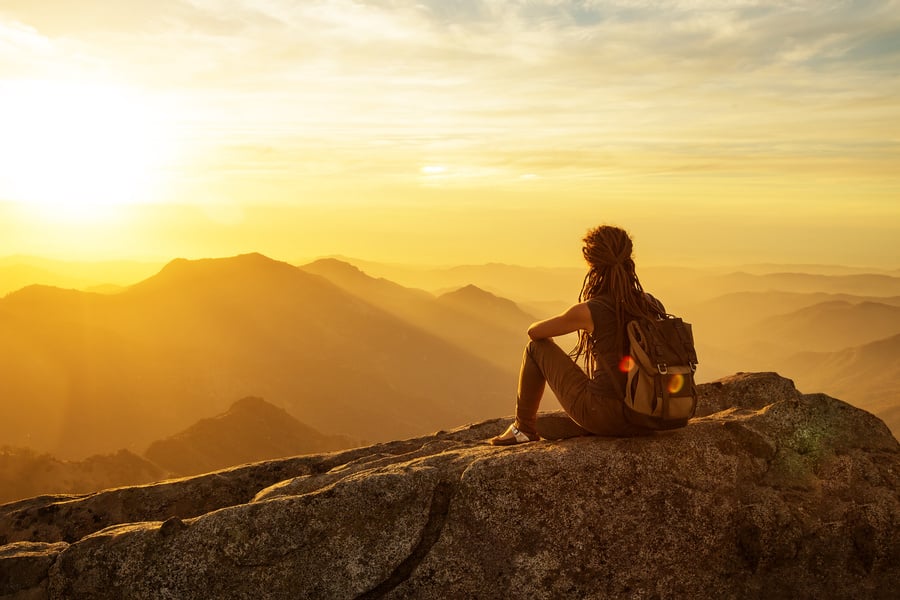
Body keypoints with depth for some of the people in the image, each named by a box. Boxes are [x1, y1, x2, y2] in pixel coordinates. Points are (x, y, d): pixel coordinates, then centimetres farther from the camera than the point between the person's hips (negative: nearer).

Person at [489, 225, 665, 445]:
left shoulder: (588, 311, -14)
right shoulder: (652, 305, 0)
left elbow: (534, 331, 2)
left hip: (602, 416, -5)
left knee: (537, 347, 12)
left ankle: (524, 428, 27)